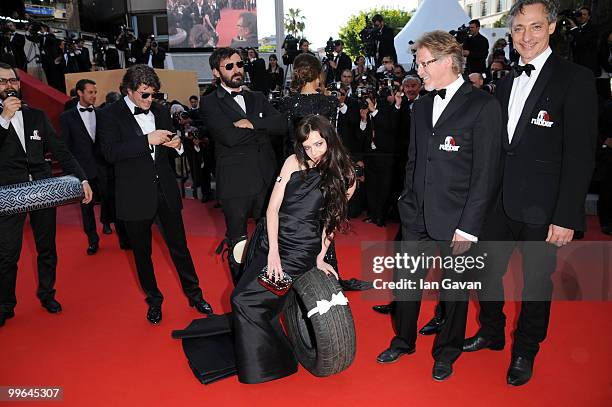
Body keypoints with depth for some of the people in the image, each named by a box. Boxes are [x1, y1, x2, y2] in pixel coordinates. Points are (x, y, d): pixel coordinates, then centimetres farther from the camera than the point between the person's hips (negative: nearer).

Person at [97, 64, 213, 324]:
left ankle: (194, 294, 25)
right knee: (142, 251, 11)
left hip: (166, 190, 3)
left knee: (179, 246, 10)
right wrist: (147, 140, -25)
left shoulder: (160, 111, 8)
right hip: (136, 194, -3)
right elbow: (110, 152, -19)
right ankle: (154, 300, 30)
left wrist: (177, 145, -6)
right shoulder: (111, 115, -6)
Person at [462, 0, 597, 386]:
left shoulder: (575, 78, -8)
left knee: (536, 281, 11)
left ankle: (525, 351, 33)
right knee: (488, 271, 15)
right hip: (499, 201, 5)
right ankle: (492, 332, 39)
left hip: (542, 207, -5)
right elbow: (496, 145, 11)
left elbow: (580, 153, -13)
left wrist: (567, 216, -17)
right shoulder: (506, 82, 10)